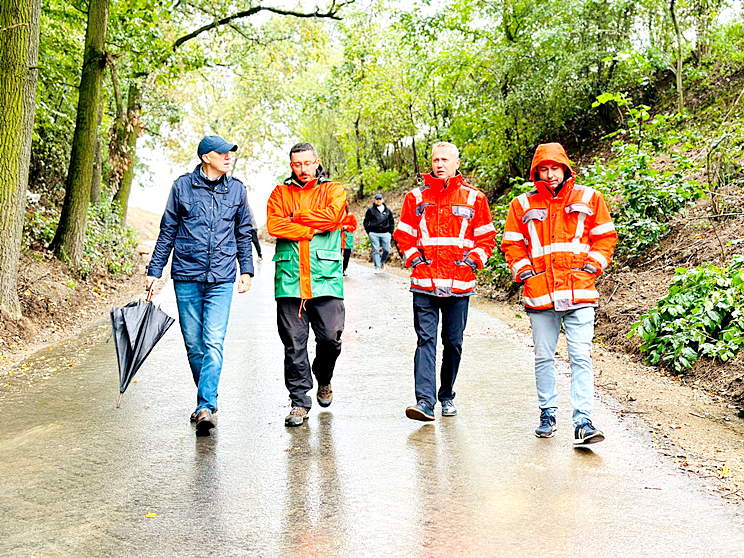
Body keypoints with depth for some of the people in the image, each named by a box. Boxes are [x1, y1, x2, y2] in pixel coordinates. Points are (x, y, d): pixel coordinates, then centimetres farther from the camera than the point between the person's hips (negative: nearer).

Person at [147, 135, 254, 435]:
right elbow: (168, 230, 8)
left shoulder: (236, 189, 8)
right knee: (193, 344, 6)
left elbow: (243, 232, 17)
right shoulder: (182, 186, 3)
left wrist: (246, 269, 10)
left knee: (213, 343, -12)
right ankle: (207, 400, 22)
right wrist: (155, 269, 6)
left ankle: (206, 406, -13)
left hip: (221, 279, 0)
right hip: (186, 277, 0)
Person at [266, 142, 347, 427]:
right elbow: (274, 225, -3)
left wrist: (296, 219, -3)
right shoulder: (280, 193, 14)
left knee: (331, 337, -3)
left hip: (326, 278, -1)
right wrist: (312, 230, -7)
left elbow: (332, 216, -9)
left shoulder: (334, 190, 12)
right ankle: (299, 401, 10)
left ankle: (324, 379, 28)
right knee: (293, 343, 0)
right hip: (289, 278, 1)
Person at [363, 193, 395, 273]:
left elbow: (392, 222, 20)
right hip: (374, 234, -2)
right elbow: (366, 221, 9)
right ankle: (377, 267, 2)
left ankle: (382, 262, 22)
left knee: (386, 250, -5)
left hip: (385, 234, 2)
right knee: (375, 251, -4)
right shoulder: (371, 210, 7)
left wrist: (390, 232, 10)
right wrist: (369, 232, 1)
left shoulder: (387, 210, 14)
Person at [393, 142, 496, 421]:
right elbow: (403, 235, 14)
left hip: (459, 283, 1)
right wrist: (413, 258, 1)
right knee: (426, 340, -8)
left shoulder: (474, 198, 7)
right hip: (424, 281, 0)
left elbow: (487, 237, 12)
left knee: (453, 342, 9)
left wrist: (473, 259, -1)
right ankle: (425, 401, -13)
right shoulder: (416, 197, 9)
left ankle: (447, 396, 24)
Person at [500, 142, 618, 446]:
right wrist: (523, 271, 0)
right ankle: (547, 414, 24)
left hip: (580, 293, -1)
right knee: (543, 358, 9)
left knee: (581, 357, -7)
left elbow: (605, 236, 13)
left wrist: (593, 264, 0)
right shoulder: (523, 205, 9)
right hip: (540, 293, 2)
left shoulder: (589, 199, 9)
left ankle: (583, 421, -7)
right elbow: (512, 244, 14)